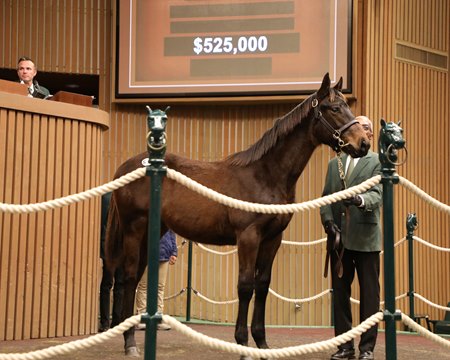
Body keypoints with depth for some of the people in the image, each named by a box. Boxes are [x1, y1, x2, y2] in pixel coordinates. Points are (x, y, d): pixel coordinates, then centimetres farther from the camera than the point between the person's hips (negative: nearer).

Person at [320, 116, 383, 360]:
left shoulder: (377, 162, 1)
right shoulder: (334, 164, 15)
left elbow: (377, 195, -13)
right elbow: (326, 197, 10)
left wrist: (360, 200, -34)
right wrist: (328, 220, -8)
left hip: (365, 237, -4)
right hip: (339, 237, 5)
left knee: (369, 293, 1)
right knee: (340, 292, 8)